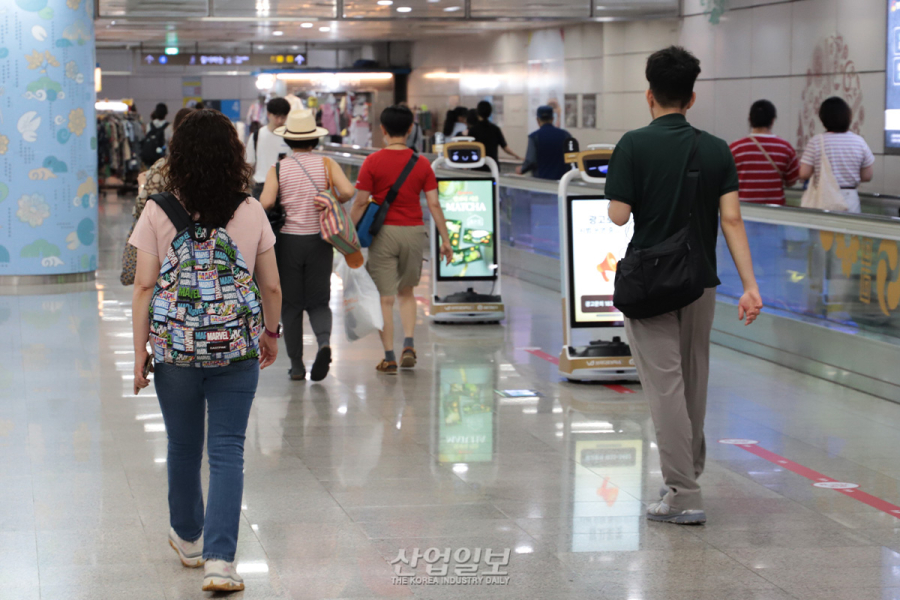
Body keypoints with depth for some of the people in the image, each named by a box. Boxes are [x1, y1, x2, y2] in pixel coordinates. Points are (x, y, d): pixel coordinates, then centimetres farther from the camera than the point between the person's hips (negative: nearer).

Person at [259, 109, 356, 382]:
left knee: (291, 304, 9)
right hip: (319, 240, 1)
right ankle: (324, 341, -20)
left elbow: (266, 202, -17)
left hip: (288, 240, -1)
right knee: (318, 301, 10)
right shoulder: (326, 164, -1)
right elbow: (348, 191, -14)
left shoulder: (278, 168, -4)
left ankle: (296, 365, 10)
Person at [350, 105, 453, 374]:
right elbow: (434, 204, -1)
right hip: (414, 231, 3)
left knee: (385, 297, 3)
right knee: (406, 292, 20)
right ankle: (409, 344, 5)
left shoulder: (373, 162, -6)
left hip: (384, 232, -3)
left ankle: (389, 357, 3)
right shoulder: (421, 163, 0)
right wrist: (445, 240, 5)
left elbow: (361, 203, -8)